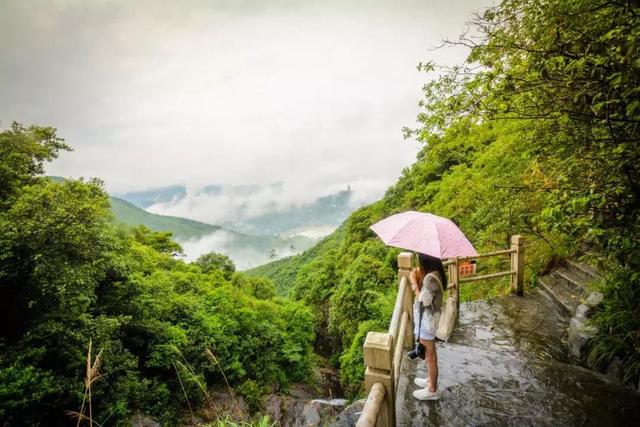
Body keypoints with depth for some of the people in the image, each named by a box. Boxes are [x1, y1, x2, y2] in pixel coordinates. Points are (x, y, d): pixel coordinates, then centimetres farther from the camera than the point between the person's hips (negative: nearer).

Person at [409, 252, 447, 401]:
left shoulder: (430, 278, -29)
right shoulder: (434, 273, 0)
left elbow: (423, 302, -25)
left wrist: (414, 282, -19)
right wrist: (419, 277, -2)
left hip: (427, 319, -10)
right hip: (428, 318, 10)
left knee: (430, 354, 7)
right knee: (428, 352, 25)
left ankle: (432, 390, 23)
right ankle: (430, 379, 42)